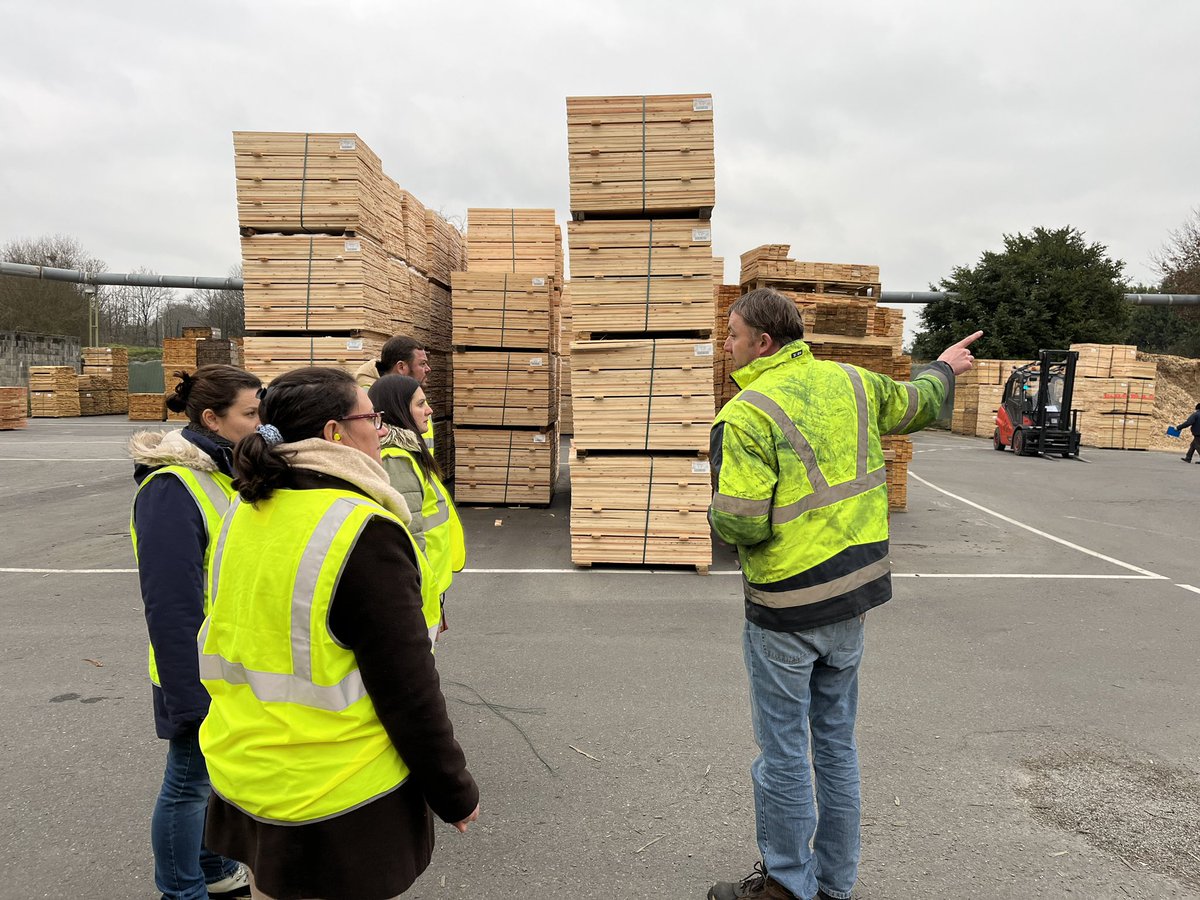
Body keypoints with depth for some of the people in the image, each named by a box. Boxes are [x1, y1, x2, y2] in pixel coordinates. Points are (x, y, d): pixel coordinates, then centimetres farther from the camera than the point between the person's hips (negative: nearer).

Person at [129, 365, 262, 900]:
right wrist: (189, 696, -20)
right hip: (202, 674, -8)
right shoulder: (171, 488, -23)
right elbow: (170, 607, -24)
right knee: (189, 783, 11)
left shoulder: (227, 471, 5)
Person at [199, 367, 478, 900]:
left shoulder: (243, 513, -1)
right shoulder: (363, 532, -25)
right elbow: (408, 690, -22)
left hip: (246, 779, 7)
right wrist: (456, 792, -8)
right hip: (337, 803, -7)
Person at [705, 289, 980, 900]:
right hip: (854, 595, 8)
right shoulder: (849, 382, 2)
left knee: (783, 752, 10)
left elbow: (742, 524, -25)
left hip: (787, 607, -7)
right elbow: (913, 404, 21)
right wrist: (943, 368, 42)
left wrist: (715, 512, -1)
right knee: (836, 742, 21)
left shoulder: (747, 414, -19)